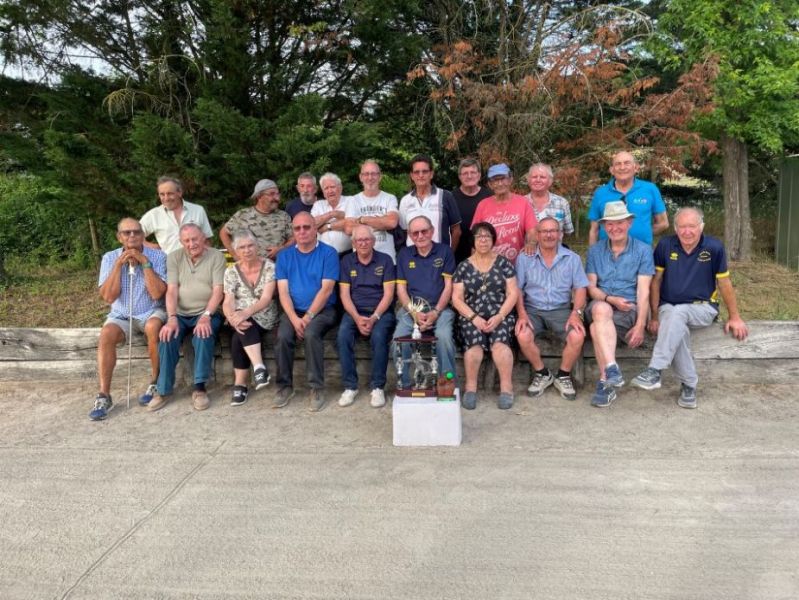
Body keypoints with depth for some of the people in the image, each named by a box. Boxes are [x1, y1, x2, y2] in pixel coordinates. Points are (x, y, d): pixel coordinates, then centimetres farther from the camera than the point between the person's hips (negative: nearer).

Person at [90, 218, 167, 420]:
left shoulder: (158, 256, -7)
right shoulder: (110, 258, -1)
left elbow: (157, 293, -17)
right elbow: (109, 297, -10)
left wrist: (145, 262, -21)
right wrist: (119, 264, -16)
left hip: (151, 312, -2)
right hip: (121, 315, 2)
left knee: (153, 327, -35)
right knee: (106, 335, -28)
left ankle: (156, 382, -15)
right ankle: (104, 396, -22)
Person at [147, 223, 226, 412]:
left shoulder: (216, 257, -1)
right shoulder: (174, 257, 6)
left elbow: (218, 291, -9)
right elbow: (171, 290, -3)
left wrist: (206, 316, -23)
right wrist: (172, 318, -19)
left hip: (207, 313, -2)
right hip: (180, 314, 2)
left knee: (203, 335, -33)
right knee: (167, 337, -26)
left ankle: (199, 387, -20)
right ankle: (164, 390, -12)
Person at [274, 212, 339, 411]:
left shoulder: (328, 253, -1)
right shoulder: (284, 256, 9)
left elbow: (326, 289, -9)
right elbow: (283, 292, 1)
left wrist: (308, 316, -16)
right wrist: (295, 319, -14)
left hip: (322, 310, -3)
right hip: (293, 310, 3)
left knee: (311, 333, -32)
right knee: (283, 336, -25)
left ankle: (317, 387, -19)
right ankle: (285, 386, -7)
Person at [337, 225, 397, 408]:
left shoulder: (385, 260, 3)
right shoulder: (346, 261, 9)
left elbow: (388, 294, -3)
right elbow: (344, 294, 3)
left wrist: (374, 318, -16)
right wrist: (357, 318, -14)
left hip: (381, 311, -2)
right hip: (354, 311, 2)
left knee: (379, 336, -32)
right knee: (343, 336, -27)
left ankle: (377, 387, -18)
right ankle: (350, 386, -16)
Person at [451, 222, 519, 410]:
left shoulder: (503, 263, 10)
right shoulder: (463, 266, 10)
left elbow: (513, 293, 4)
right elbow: (457, 299, 5)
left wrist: (499, 316, -11)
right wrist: (474, 318, -11)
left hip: (501, 315, 0)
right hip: (472, 316, 0)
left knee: (499, 340, -32)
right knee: (475, 340, -31)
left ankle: (506, 387, -26)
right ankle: (470, 387, -21)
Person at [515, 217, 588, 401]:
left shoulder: (572, 258, 8)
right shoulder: (525, 258, 4)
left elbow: (580, 288, 3)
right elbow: (517, 289, 0)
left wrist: (576, 313, -13)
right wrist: (522, 314, -14)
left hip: (561, 309, 1)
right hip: (533, 309, 0)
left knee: (577, 336, -27)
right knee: (523, 336, -30)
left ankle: (563, 376, 0)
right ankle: (542, 374, -1)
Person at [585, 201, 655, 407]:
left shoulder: (643, 250, 5)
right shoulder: (595, 250, 14)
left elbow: (643, 291, -3)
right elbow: (591, 286, 8)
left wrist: (640, 325, -15)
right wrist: (610, 299, -13)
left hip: (630, 308, -2)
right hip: (601, 303, 2)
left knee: (596, 327, -33)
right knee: (601, 310, -36)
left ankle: (605, 382, -27)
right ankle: (612, 370, -45)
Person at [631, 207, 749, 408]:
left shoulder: (714, 247, -5)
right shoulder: (665, 245, -1)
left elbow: (724, 284, 3)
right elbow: (656, 282, 3)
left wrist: (735, 317, 7)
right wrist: (655, 316, -1)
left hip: (702, 308, -1)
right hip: (669, 308, 1)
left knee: (677, 313, -36)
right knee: (678, 328, -34)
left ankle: (655, 371, -39)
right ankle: (689, 384, -21)